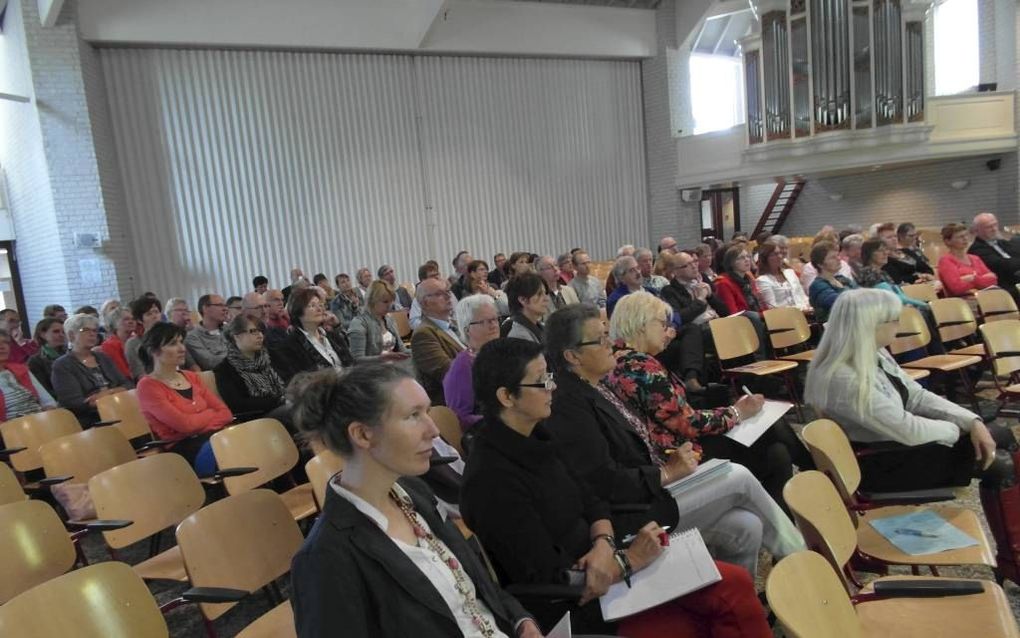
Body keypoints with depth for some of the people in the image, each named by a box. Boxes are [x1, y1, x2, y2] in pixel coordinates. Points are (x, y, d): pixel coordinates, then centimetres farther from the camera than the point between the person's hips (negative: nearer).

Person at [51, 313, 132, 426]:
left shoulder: (103, 358, 21)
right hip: (92, 423, -6)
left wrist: (110, 392, -9)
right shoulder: (62, 366, 3)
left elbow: (128, 385, 12)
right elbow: (75, 404, -9)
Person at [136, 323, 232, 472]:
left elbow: (226, 413, 9)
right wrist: (212, 413, 5)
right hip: (183, 449, -6)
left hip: (213, 436, 6)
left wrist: (198, 420, -9)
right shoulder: (148, 386, -1)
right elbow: (185, 424, -12)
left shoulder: (192, 377, 18)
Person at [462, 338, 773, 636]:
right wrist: (628, 559, -16)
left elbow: (592, 503, 7)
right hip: (572, 607, -7)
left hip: (594, 567, 7)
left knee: (735, 584, -3)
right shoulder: (493, 480, -23)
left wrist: (604, 547, -13)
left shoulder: (534, 438, 2)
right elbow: (549, 581, -21)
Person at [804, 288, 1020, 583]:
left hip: (900, 442, 9)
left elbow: (918, 396, 5)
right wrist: (957, 429, -8)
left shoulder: (875, 355, -2)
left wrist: (972, 421, -7)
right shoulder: (845, 379, -32)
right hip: (882, 464, -9)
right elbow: (908, 430, -26)